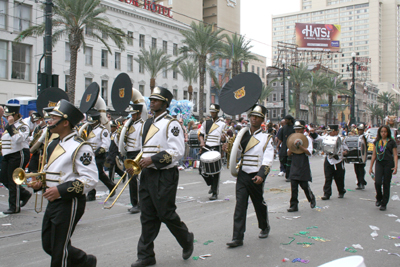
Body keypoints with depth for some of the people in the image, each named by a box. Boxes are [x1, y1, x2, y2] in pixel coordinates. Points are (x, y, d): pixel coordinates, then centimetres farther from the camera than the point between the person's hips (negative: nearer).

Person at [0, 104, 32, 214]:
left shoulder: (22, 126, -12)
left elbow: (17, 139, -29)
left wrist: (11, 125, -27)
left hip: (19, 155, -9)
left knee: (13, 180, -3)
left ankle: (14, 207, 8)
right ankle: (25, 194, 25)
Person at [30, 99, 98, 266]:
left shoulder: (80, 147, -16)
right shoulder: (53, 145, 12)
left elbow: (90, 179, -22)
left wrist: (60, 190, -25)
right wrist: (40, 182, 4)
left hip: (69, 204, -9)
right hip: (53, 201, 9)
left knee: (59, 250, 3)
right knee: (48, 245, 16)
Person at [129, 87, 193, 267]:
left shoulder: (171, 124, -10)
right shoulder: (148, 123, 15)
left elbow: (177, 151, -18)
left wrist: (153, 160, -23)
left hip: (164, 176, -7)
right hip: (147, 174, 8)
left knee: (166, 214, 1)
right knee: (147, 216, 9)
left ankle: (187, 240, 27)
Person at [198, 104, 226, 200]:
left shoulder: (222, 124, 1)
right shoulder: (206, 123, 10)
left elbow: (224, 139, 1)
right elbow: (201, 134, 16)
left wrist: (224, 139, -23)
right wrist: (202, 141, -4)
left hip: (216, 149, -3)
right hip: (205, 148, 4)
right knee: (202, 169, 0)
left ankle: (215, 193, 6)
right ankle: (211, 185, 27)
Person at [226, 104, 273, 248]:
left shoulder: (266, 138, -4)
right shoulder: (243, 135, 9)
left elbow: (268, 159, -13)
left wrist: (261, 175, -26)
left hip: (256, 177, -3)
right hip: (242, 175, 3)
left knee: (259, 204, 14)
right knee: (240, 205, -4)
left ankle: (265, 228, 41)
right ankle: (237, 237, -2)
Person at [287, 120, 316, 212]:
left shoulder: (307, 139, -2)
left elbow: (309, 152, -14)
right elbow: (288, 153, 7)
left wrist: (300, 145, -21)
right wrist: (293, 146, -9)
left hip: (304, 166, -4)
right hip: (294, 166, 4)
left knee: (305, 185, 2)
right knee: (293, 186, -1)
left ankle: (312, 199, 30)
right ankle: (294, 205, 5)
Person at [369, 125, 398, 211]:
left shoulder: (392, 142, 3)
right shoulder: (377, 142, 11)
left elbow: (395, 155, 1)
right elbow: (374, 155, 15)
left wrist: (395, 167, -11)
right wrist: (371, 167, 13)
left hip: (388, 164, -2)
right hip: (379, 163, 2)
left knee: (386, 184, 1)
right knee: (377, 182, -13)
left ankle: (384, 204, 12)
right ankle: (379, 198, 14)